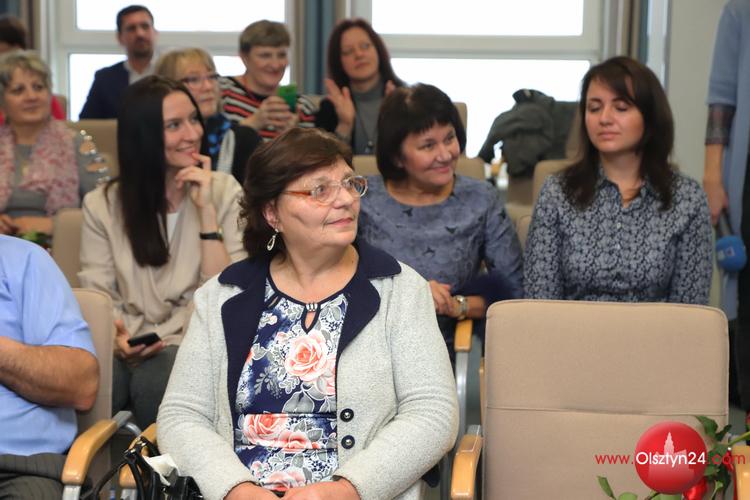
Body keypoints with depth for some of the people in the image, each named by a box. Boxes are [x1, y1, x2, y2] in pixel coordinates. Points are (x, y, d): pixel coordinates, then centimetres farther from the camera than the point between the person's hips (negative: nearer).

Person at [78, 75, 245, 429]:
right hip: (127, 348, 0)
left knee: (154, 384, -33)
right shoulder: (103, 205, 8)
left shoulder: (223, 191, 7)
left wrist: (206, 209, -9)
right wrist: (116, 335, -18)